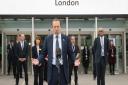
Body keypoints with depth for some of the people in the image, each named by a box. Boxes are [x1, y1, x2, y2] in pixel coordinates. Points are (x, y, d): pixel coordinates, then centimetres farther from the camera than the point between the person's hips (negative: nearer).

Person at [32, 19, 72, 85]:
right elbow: (44, 53, 6)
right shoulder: (47, 39, 3)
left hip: (63, 68, 0)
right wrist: (38, 60, -11)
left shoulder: (65, 38, 2)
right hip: (52, 68, 0)